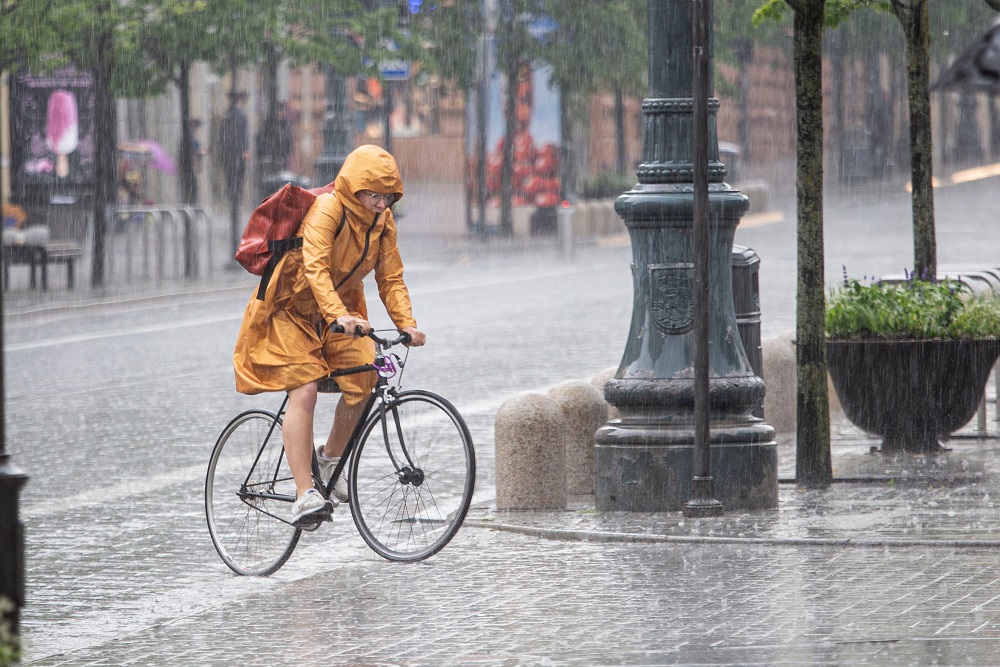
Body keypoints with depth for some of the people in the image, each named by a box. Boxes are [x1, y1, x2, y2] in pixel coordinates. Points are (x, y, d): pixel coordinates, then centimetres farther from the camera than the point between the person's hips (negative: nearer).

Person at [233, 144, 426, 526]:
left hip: (342, 309, 6)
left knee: (361, 382, -13)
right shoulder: (326, 210, -25)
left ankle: (331, 458, 13)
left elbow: (391, 279, -3)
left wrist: (407, 324, -19)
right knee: (304, 392, -18)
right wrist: (339, 315, -51)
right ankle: (304, 495, -22)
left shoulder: (382, 222, -4)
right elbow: (315, 268, -37)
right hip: (292, 309, -6)